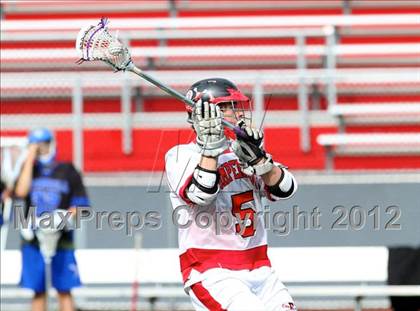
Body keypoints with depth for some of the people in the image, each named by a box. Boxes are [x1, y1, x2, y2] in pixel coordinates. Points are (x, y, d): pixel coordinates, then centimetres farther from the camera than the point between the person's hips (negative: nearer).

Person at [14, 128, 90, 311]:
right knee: (38, 291, 5)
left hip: (62, 240, -2)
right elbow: (21, 192, -12)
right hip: (33, 240, 2)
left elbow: (81, 204, 3)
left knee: (64, 290, -4)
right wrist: (30, 160, -9)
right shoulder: (29, 170, 9)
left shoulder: (67, 171, 5)